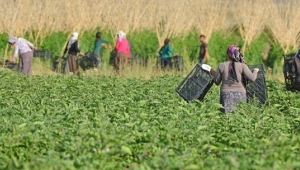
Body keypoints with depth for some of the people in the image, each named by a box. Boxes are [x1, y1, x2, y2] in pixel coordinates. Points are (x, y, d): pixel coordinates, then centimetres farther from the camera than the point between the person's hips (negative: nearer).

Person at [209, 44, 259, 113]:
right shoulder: (242, 66, -3)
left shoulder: (222, 66, 2)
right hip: (240, 94, -1)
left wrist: (213, 73, 28)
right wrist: (255, 71, 11)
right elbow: (252, 78, -9)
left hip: (226, 94, 1)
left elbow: (217, 81, 10)